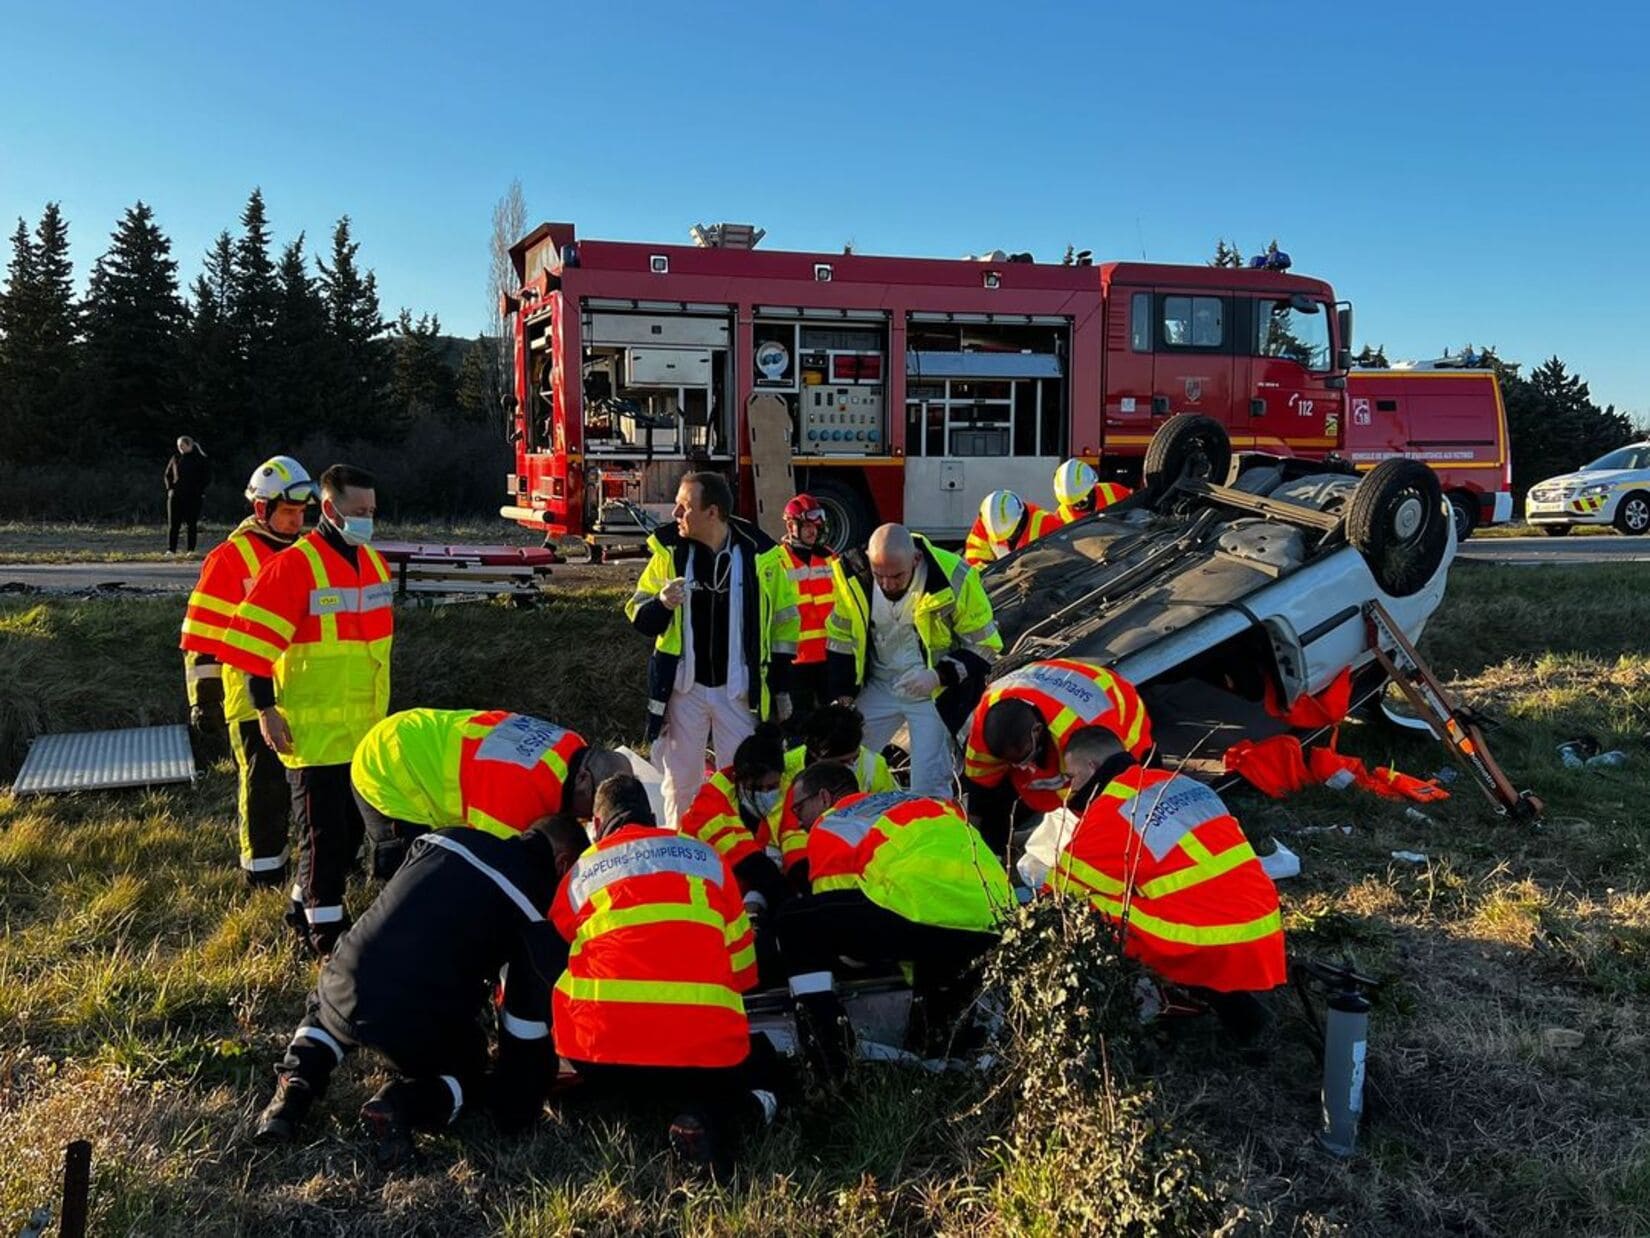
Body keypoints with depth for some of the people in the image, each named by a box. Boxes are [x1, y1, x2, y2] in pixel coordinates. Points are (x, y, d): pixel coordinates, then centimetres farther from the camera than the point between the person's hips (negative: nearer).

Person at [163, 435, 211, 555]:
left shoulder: (200, 459, -1)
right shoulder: (176, 458, 9)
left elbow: (207, 476, 1)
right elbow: (168, 475, 19)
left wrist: (200, 490, -8)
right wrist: (170, 488, 6)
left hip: (193, 496, -3)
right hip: (176, 495, 3)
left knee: (192, 523, 1)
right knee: (173, 523, -1)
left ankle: (191, 549, 7)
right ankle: (171, 549, 0)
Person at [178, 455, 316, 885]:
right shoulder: (230, 558, -9)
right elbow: (202, 634, -10)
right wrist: (205, 695, -10)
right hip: (251, 699, -6)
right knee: (263, 782, 0)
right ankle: (262, 867, 12)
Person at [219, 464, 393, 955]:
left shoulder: (373, 563, 9)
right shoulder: (295, 565, -14)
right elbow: (256, 638, -15)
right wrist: (265, 708, -17)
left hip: (365, 727, 8)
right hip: (313, 727, -8)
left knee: (353, 825, 16)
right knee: (323, 831, 0)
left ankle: (305, 907, 33)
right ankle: (325, 927, 12)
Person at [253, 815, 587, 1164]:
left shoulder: (445, 839, 13)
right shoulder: (536, 899, 0)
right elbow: (530, 1007, 2)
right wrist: (518, 1104, 15)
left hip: (348, 988, 4)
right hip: (421, 1026, -4)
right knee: (464, 1075, 28)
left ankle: (296, 1085, 11)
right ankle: (406, 1102, -3)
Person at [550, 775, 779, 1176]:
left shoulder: (579, 875, 15)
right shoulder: (705, 857, 15)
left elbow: (554, 965, 24)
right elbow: (743, 968, 19)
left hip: (605, 1070, 2)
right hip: (708, 1057, -1)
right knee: (759, 1056, 30)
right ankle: (721, 1112, -5)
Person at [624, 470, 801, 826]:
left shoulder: (759, 555, -4)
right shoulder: (669, 550, -1)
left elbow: (783, 622, 4)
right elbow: (637, 615, 3)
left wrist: (781, 688, 4)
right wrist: (662, 603, -20)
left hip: (739, 690, -1)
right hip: (684, 687, 1)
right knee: (680, 780, 10)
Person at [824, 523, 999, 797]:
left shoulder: (954, 578, -23)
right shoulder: (852, 573, -13)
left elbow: (984, 645, -12)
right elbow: (841, 640, 3)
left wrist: (939, 675, -25)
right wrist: (842, 695, 1)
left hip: (934, 692, -4)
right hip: (878, 688, 4)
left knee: (928, 787, -8)